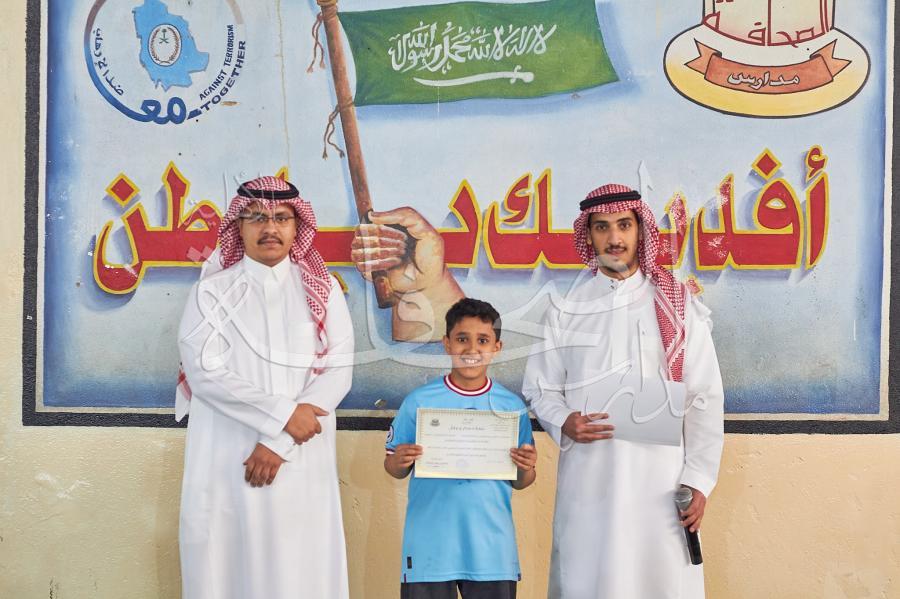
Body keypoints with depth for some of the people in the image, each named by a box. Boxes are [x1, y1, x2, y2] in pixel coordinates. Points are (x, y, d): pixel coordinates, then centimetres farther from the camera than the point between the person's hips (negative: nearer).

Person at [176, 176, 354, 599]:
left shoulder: (323, 290, 6)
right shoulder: (212, 291, 4)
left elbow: (337, 371, -2)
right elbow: (204, 372, -7)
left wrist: (278, 442, -10)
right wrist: (282, 413, -14)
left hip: (302, 461, 1)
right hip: (227, 459, -1)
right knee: (228, 564, 3)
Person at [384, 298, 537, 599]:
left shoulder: (512, 406, 3)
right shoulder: (418, 402, -2)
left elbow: (519, 482, 10)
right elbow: (393, 467, 5)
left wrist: (526, 469, -11)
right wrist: (399, 463, -17)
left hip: (492, 547, 2)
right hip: (430, 548, -1)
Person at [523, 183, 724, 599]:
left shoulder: (677, 307, 4)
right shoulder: (565, 310, 7)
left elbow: (704, 400, 4)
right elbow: (541, 389, 11)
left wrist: (698, 480, -3)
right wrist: (564, 423, -10)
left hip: (661, 480, 0)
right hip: (588, 479, 1)